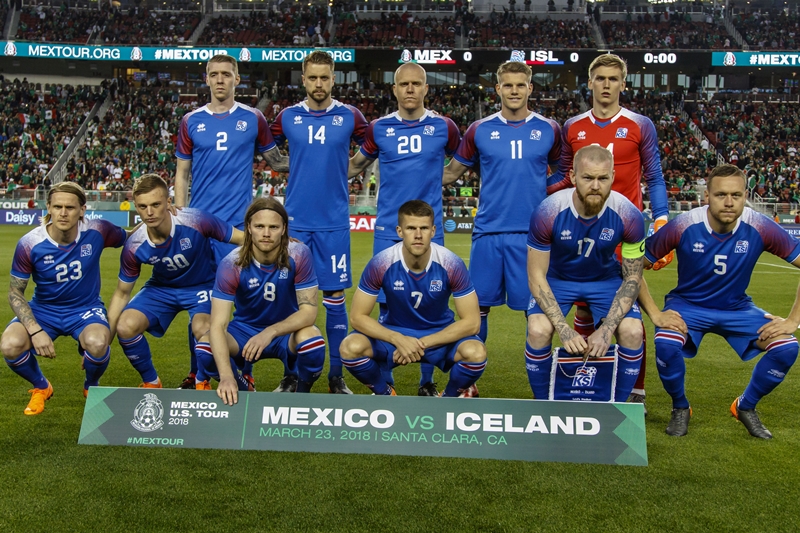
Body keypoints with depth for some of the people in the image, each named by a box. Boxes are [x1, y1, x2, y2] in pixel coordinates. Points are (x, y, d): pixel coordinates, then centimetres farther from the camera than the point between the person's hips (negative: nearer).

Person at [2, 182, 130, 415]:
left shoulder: (97, 231, -17)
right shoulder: (29, 244, -18)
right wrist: (35, 331, -21)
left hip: (86, 308, -1)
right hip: (43, 309, 1)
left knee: (97, 343, -35)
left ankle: (91, 387, 4)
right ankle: (41, 388, 9)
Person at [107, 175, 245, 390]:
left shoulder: (197, 221, -30)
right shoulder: (134, 247, -20)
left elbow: (244, 239, -18)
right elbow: (122, 293, -6)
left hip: (201, 286, -3)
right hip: (161, 288, 3)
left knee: (203, 329, -32)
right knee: (125, 327, -20)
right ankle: (151, 382, 6)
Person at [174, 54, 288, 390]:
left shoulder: (253, 119, 6)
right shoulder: (191, 121, 9)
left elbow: (276, 162, 14)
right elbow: (181, 173, 12)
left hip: (239, 221, -1)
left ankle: (243, 371, 11)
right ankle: (197, 371, 18)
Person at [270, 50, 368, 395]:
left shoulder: (349, 117, 1)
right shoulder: (288, 117, 5)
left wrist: (342, 171, 7)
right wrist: (295, 170, 10)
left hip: (334, 221, -1)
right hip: (296, 221, 1)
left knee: (334, 295, 2)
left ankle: (336, 376, 12)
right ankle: (292, 375, 16)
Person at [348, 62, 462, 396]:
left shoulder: (443, 128, 4)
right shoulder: (379, 128, 6)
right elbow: (356, 165, 18)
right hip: (388, 230, 0)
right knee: (387, 306, 3)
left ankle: (428, 382, 17)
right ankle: (384, 382, 16)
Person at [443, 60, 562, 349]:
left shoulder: (548, 130, 5)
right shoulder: (480, 130, 4)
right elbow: (450, 173, 10)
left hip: (532, 233, 0)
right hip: (488, 231, 1)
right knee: (479, 304, 6)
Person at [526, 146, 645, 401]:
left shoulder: (629, 216, -24)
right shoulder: (547, 213, -28)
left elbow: (632, 279, -13)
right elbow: (536, 276, -19)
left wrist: (606, 330, -24)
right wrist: (564, 329, -29)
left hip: (606, 279, 1)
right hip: (557, 278, -1)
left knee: (632, 332, -23)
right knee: (538, 330, -27)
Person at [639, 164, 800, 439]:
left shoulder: (760, 228, -19)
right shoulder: (683, 226, -22)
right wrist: (655, 314, -20)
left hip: (737, 308, 2)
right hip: (687, 305, -2)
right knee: (666, 344, -33)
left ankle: (746, 407, 9)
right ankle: (680, 408, 0)